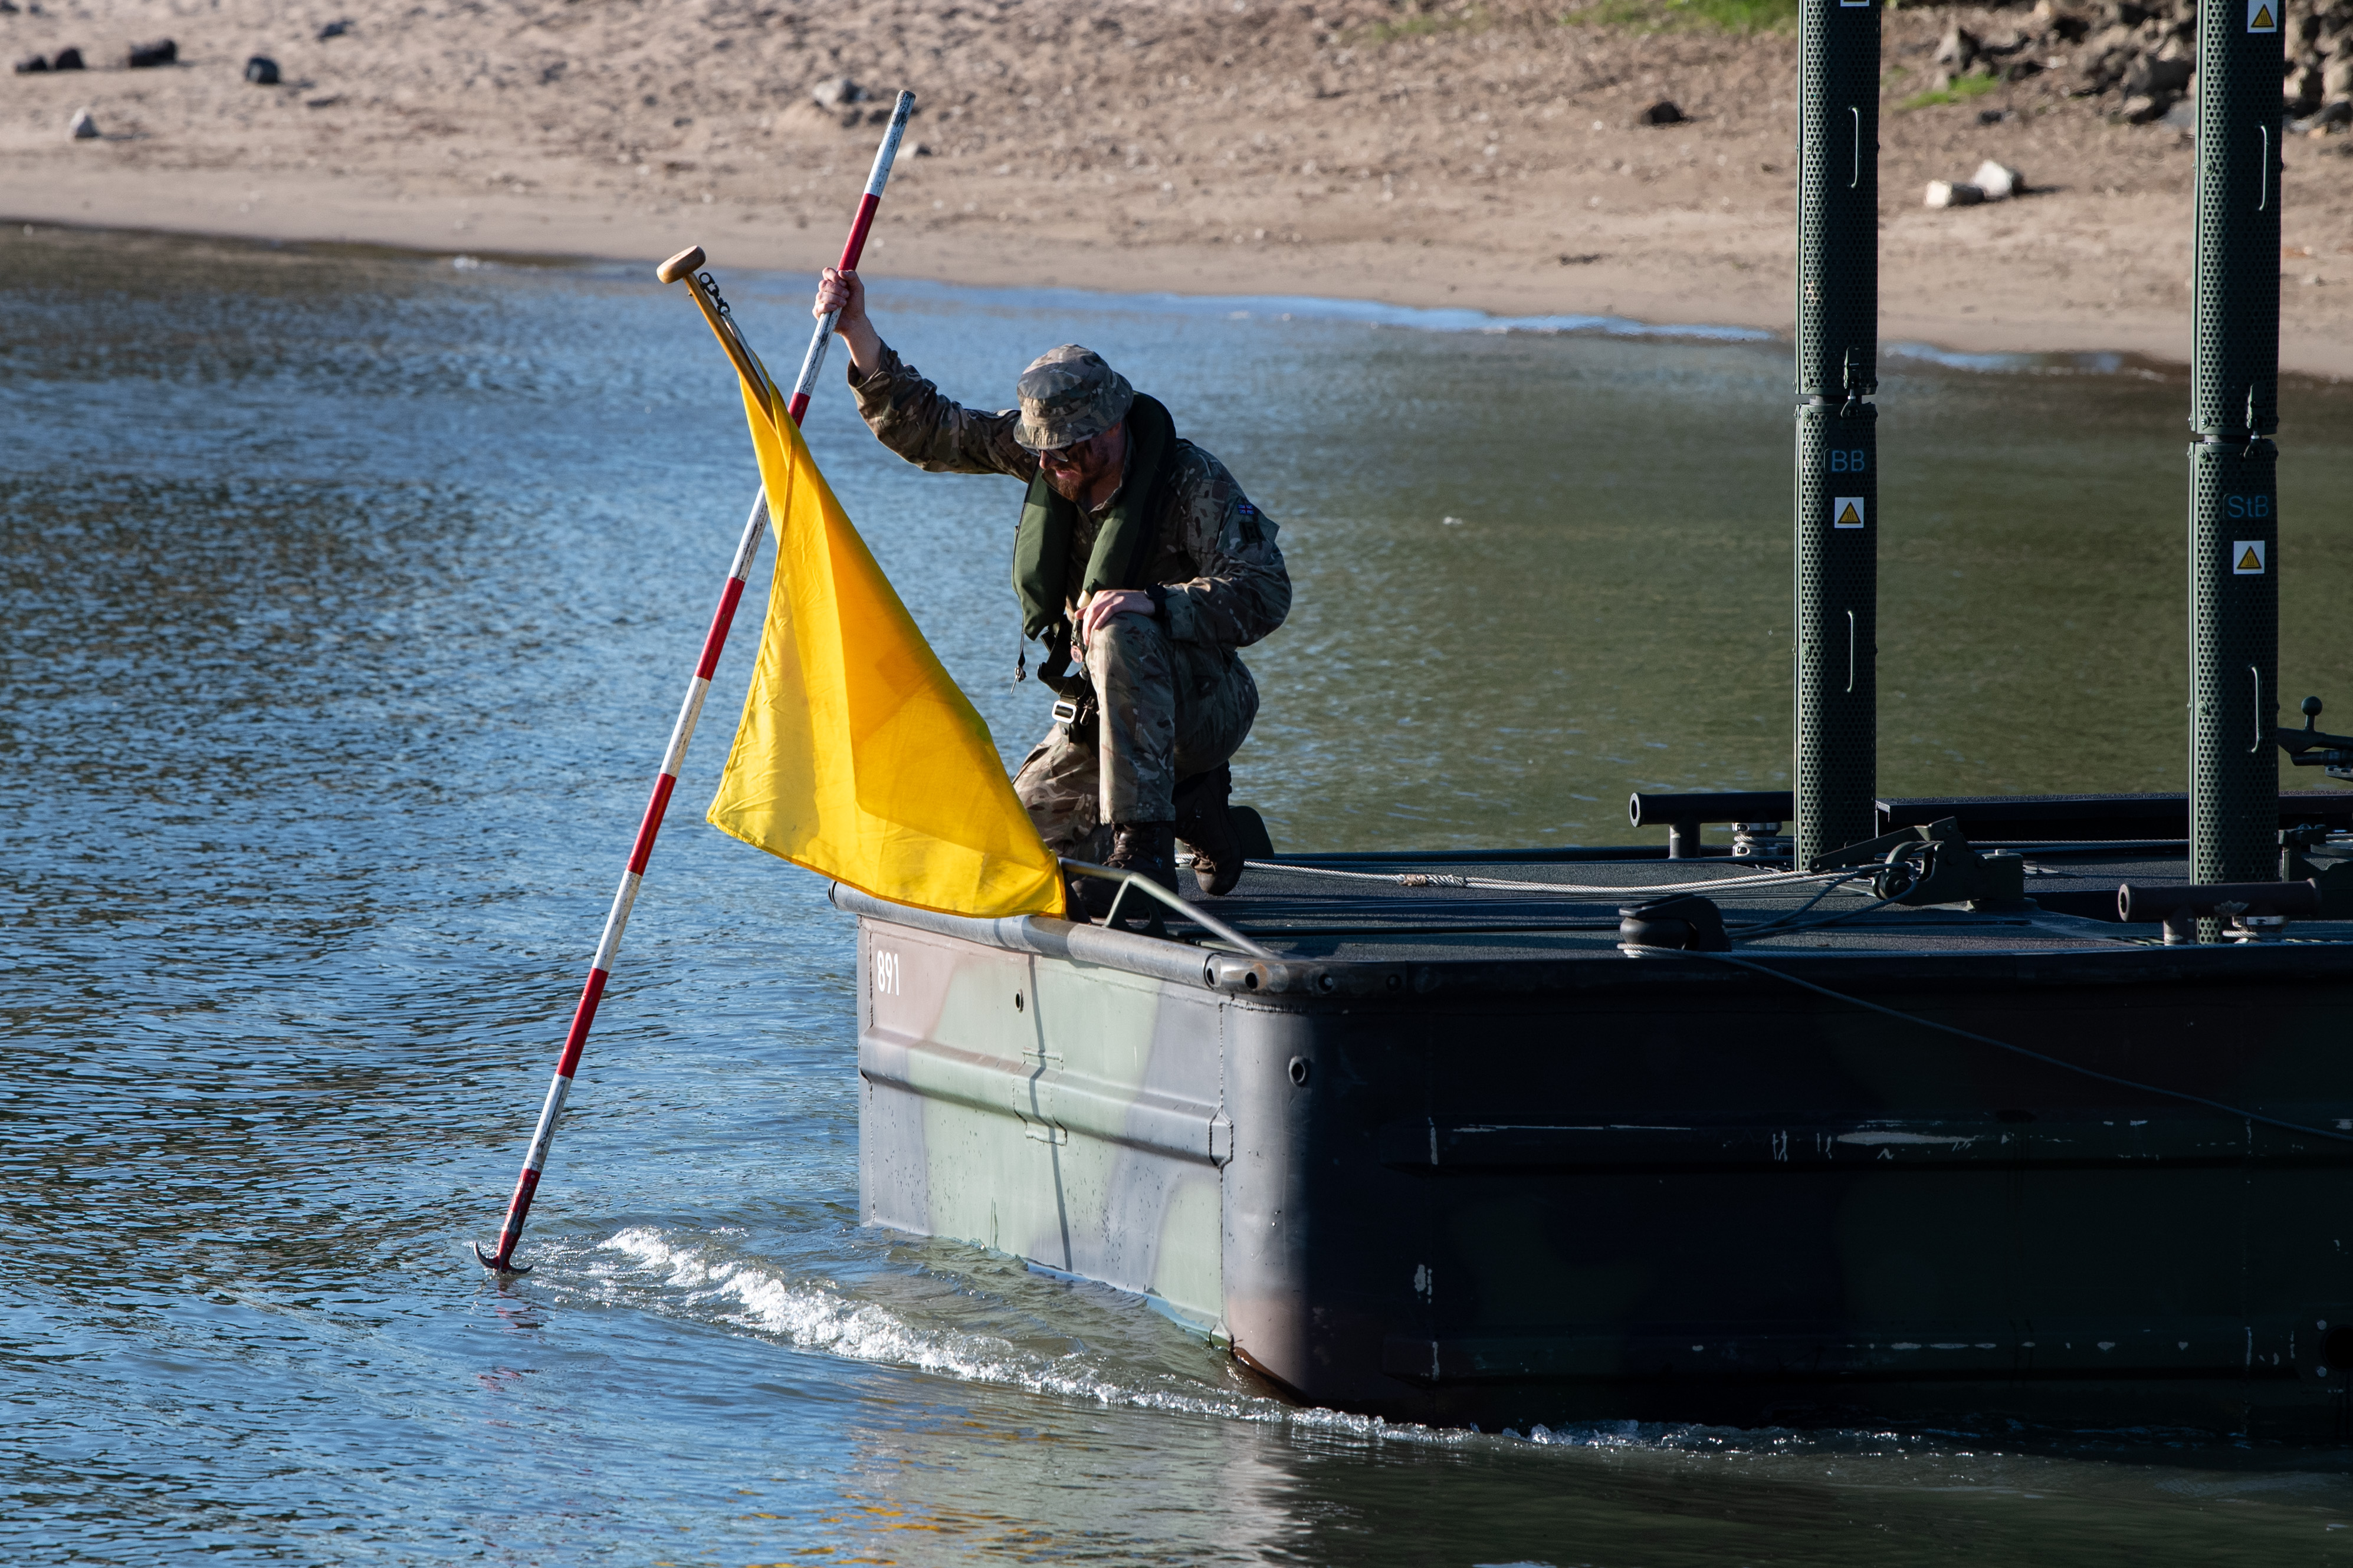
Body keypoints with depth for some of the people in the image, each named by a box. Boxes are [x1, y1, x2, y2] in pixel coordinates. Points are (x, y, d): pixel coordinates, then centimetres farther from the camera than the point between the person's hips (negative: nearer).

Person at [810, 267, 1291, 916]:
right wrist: (857, 331, -11)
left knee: (1120, 637, -38)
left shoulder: (1192, 482, -21)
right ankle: (1191, 810, 11)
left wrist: (1155, 603, -41)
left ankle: (1144, 849, -39)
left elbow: (1266, 592, -26)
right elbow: (926, 432, 1)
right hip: (1097, 716, 7)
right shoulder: (1042, 443, -4)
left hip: (1200, 708, -7)